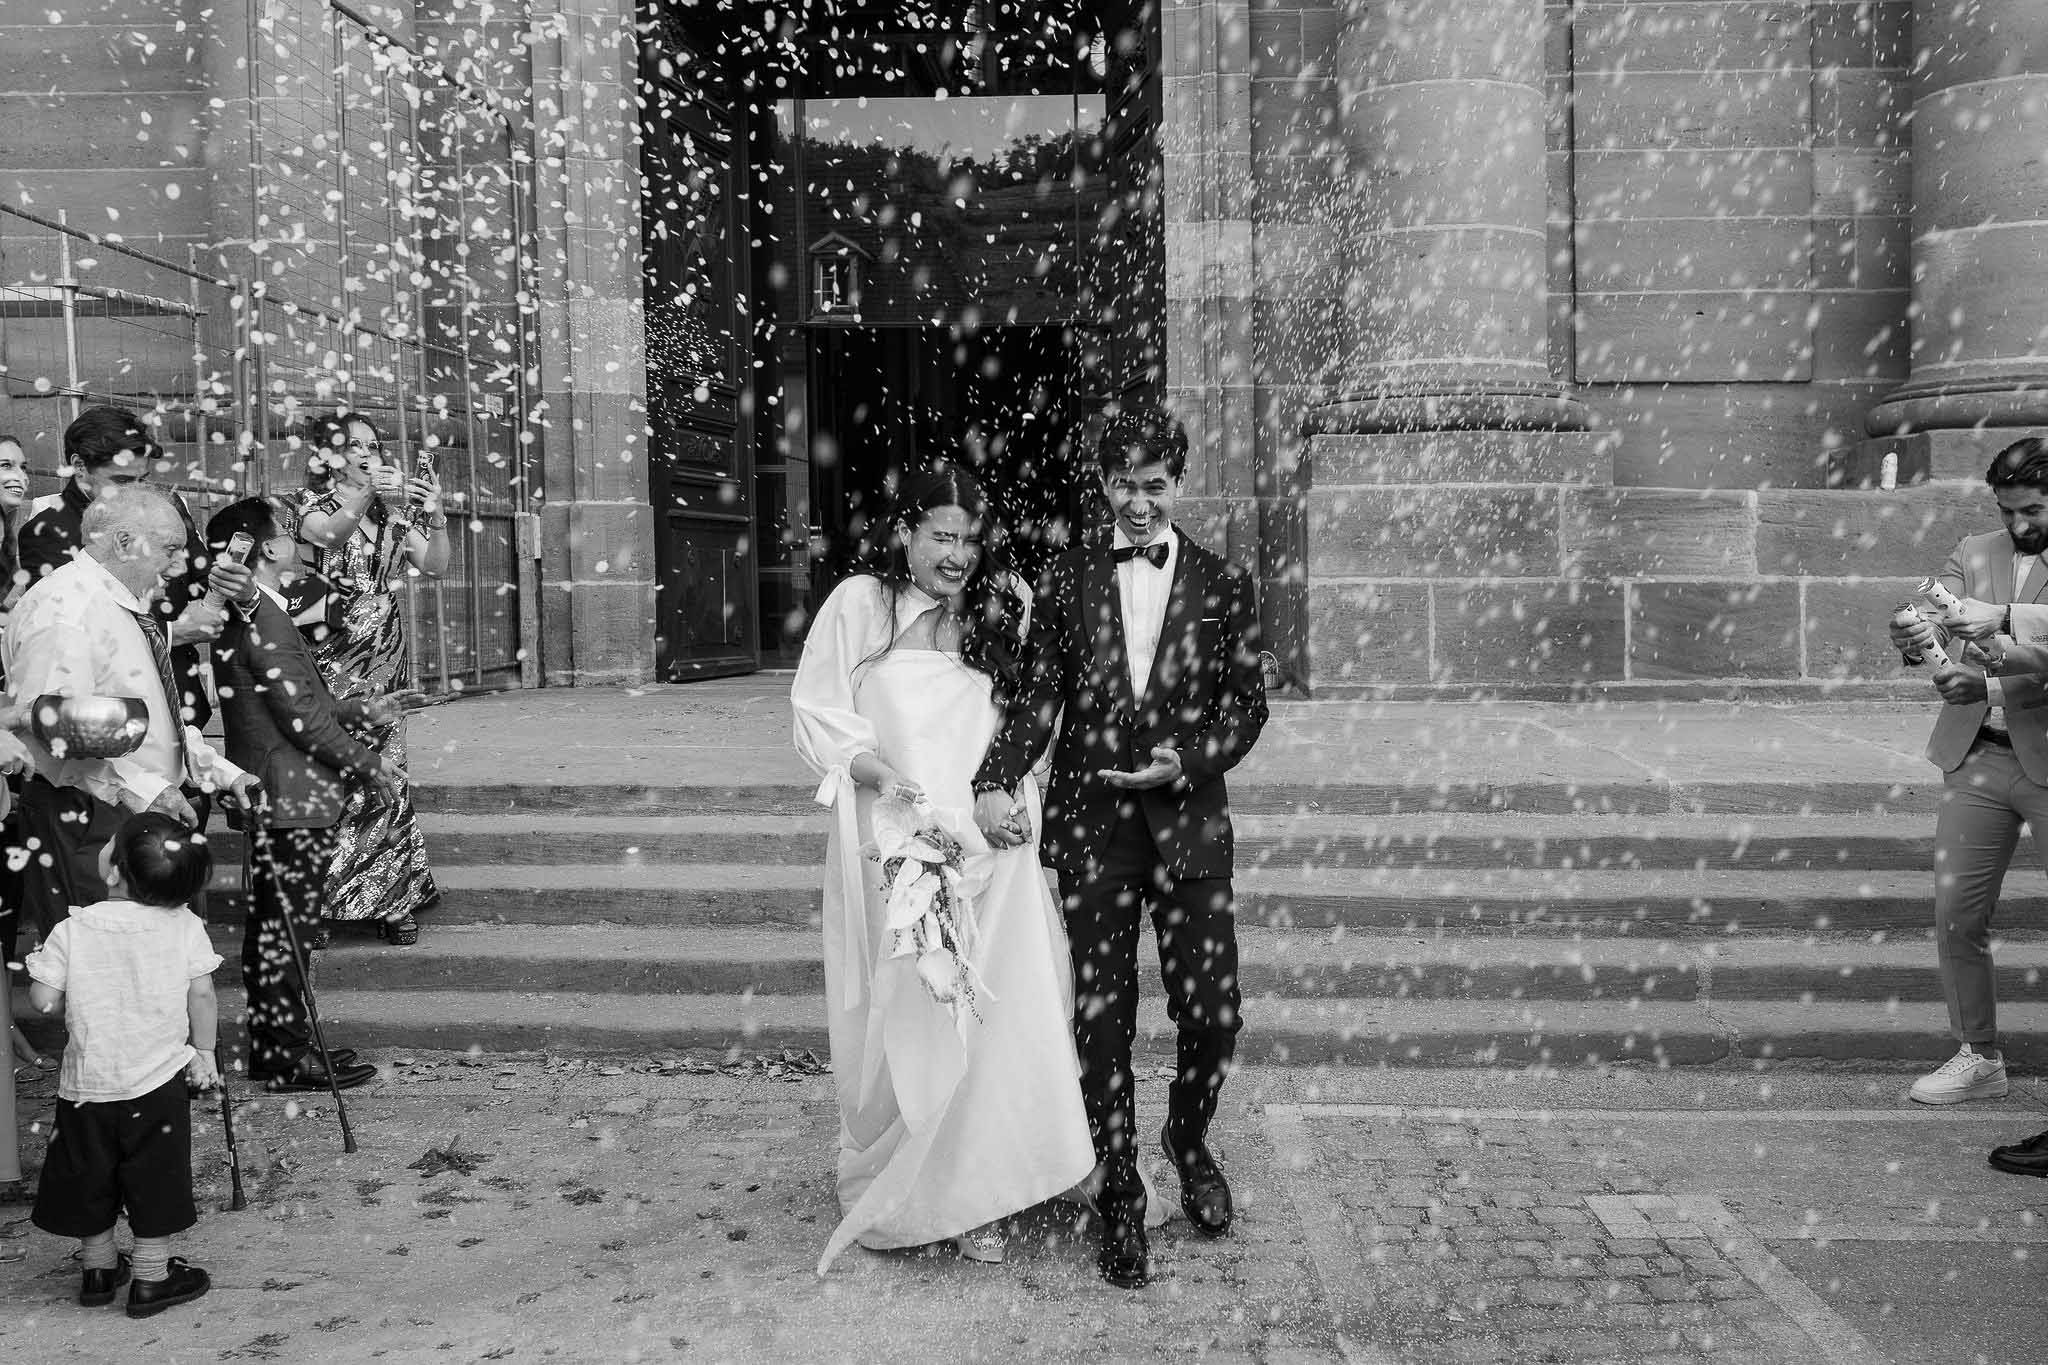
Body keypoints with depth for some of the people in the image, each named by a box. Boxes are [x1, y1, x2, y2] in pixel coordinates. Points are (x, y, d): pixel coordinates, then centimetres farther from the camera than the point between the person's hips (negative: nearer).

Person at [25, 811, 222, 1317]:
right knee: (155, 1179, 11)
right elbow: (202, 997, -6)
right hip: (158, 1081, -1)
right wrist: (203, 1053, 8)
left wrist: (39, 965, 13)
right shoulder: (186, 927, -9)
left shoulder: (72, 931, -11)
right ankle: (152, 1278, 19)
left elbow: (44, 1001, -9)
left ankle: (98, 1268, 34)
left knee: (89, 1179, 19)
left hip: (87, 1082, 1)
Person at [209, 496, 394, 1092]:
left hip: (268, 797, 10)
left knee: (272, 929, 16)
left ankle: (275, 1048, 26)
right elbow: (302, 716, -20)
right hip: (291, 800, -10)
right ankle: (289, 1059, 7)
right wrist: (369, 764, -11)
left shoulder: (247, 614, 13)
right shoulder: (263, 619, -18)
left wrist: (360, 710, 19)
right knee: (285, 931, -2)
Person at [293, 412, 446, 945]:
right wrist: (367, 493, -34)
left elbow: (436, 567, 3)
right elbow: (329, 534, -21)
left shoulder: (393, 511, 13)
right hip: (331, 651, -3)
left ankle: (393, 899, 8)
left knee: (385, 766, 0)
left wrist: (435, 515, -12)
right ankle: (319, 897, 2)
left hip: (384, 654, 3)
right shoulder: (315, 504, 3)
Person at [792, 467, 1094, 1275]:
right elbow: (817, 716, -3)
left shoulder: (998, 614, 11)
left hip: (986, 840, 3)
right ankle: (887, 1192, 24)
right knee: (899, 1017, 5)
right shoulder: (859, 604, 0)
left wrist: (1018, 799, -1)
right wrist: (882, 775, -18)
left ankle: (972, 1194, 14)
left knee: (988, 1012, -1)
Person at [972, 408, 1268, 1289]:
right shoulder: (1069, 582, 8)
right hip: (1091, 824, 1)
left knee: (1213, 1015, -1)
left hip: (1188, 820, 0)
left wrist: (1189, 762, -13)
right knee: (1101, 1021, 5)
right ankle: (1120, 1199, 21)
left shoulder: (1223, 585, 6)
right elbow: (1039, 697, 4)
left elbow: (1247, 704, 5)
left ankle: (1189, 1138, 32)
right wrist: (996, 780, -11)